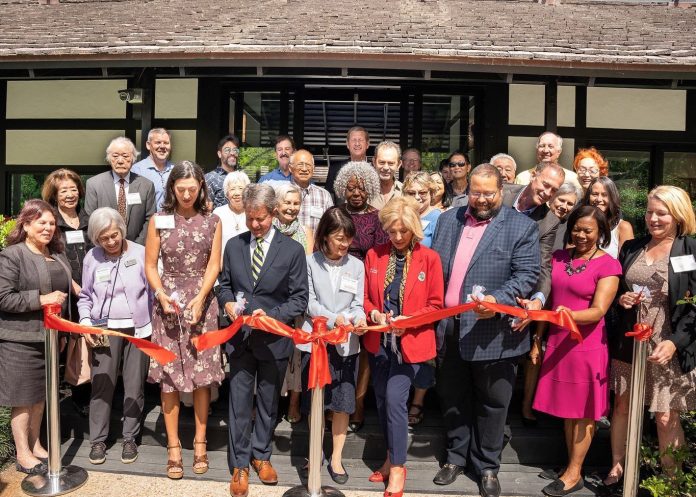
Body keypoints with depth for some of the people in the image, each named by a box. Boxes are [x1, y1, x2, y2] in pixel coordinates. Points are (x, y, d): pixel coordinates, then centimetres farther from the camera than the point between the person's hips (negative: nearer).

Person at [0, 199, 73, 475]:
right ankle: (23, 455, 14)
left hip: (49, 337, 7)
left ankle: (36, 445, 29)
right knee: (23, 397, 2)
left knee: (41, 395, 15)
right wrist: (41, 299, -21)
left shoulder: (58, 256, 11)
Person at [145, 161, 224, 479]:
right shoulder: (159, 221, 3)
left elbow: (213, 266, -1)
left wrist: (199, 299, -14)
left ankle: (200, 442, 14)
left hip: (202, 303, 0)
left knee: (203, 373, 2)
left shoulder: (212, 221, 4)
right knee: (169, 375, 0)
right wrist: (162, 296, -13)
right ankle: (173, 446, 10)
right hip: (167, 303, 0)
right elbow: (150, 266, 3)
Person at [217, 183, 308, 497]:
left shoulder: (293, 250, -4)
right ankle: (239, 465, 20)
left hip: (273, 338, -1)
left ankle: (261, 455, 34)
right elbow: (224, 284, 14)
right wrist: (228, 304, -8)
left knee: (268, 402, 14)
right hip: (240, 338, 2)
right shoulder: (234, 245, 6)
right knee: (239, 402, 6)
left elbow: (300, 298, -5)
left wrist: (272, 315, -19)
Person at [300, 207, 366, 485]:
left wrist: (358, 319, -21)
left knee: (343, 404, 7)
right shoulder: (309, 262, -2)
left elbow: (357, 304, 1)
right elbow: (309, 303, -6)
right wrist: (333, 319, -20)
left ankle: (336, 458, 22)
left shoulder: (356, 265, 2)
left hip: (346, 344, 1)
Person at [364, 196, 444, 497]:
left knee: (395, 398, -11)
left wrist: (408, 320, -17)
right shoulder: (374, 255, 3)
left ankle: (397, 467, 8)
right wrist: (375, 314, -11)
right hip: (379, 340, 4)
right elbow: (365, 297, 9)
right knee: (381, 400, 12)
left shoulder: (429, 258, -6)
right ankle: (392, 457, 32)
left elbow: (435, 305, -3)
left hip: (410, 342, -4)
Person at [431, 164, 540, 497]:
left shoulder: (522, 227, -5)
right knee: (453, 398, 17)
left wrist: (498, 299, -27)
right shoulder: (448, 220, 9)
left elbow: (527, 274, -11)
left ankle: (487, 467, 28)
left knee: (492, 403, 10)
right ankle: (456, 457, 35)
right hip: (449, 328, 4)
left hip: (492, 332, -4)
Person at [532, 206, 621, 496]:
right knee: (566, 406, 13)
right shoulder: (558, 258, 7)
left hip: (587, 346, -5)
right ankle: (572, 465, 26)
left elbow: (598, 310, -16)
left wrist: (570, 316, -35)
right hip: (557, 342, 5)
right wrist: (539, 334, 10)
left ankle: (574, 472, 16)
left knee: (584, 410, 6)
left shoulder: (608, 265, -8)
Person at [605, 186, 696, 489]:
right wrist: (621, 300, -5)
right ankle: (616, 468, 26)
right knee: (622, 406, 11)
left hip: (669, 346, -4)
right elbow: (615, 290, 17)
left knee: (666, 417, 1)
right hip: (628, 342, 4)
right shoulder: (631, 248, 9)